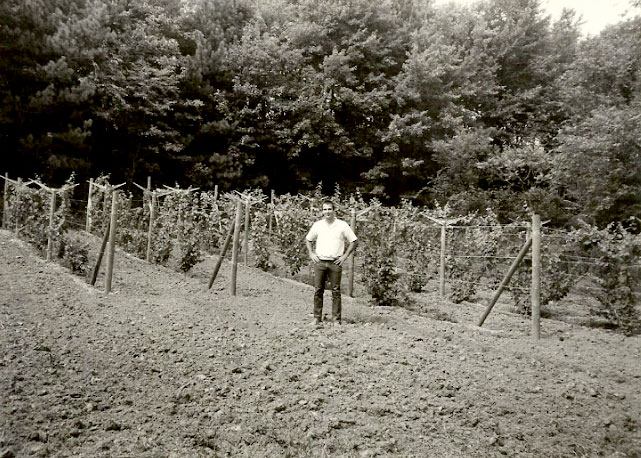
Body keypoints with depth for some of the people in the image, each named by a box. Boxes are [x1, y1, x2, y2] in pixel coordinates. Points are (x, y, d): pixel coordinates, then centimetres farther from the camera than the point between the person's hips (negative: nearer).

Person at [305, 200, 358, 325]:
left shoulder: (342, 225, 0)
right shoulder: (317, 225, 7)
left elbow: (353, 241, 5)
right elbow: (308, 239, 21)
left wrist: (345, 256, -1)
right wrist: (311, 253, 9)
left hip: (335, 263, -2)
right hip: (319, 262, 2)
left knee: (336, 291, 0)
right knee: (318, 290, 2)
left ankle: (336, 318, 6)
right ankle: (317, 318, 10)